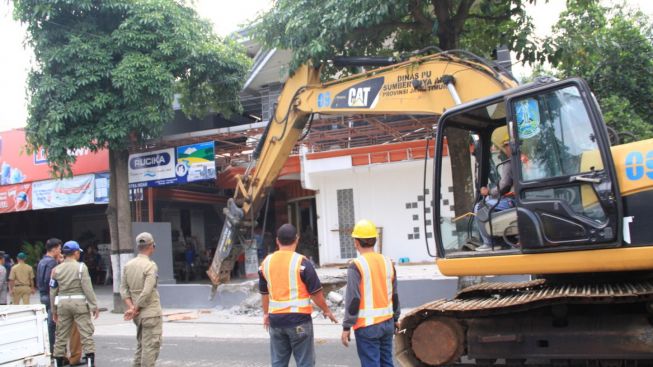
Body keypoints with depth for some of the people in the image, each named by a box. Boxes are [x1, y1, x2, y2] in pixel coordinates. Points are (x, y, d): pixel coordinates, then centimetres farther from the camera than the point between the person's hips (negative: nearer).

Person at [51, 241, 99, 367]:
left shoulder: (56, 269, 6)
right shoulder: (81, 267, -6)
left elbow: (53, 292, 8)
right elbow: (88, 288, -10)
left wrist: (54, 310, 17)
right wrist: (94, 306, -3)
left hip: (62, 304, 4)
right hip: (79, 303, -4)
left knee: (61, 335, 12)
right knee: (86, 333, 1)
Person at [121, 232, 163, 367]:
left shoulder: (128, 265, 6)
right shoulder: (151, 266, -15)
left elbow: (123, 288, 4)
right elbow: (147, 291, -20)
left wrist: (131, 307, -2)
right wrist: (135, 309, -11)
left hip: (138, 314, 7)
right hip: (151, 312, -7)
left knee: (141, 344, 20)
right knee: (151, 345, -1)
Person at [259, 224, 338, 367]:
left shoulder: (266, 262, 4)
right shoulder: (301, 262, -11)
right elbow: (315, 292, -8)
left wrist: (266, 313, 28)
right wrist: (326, 310, 7)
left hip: (276, 319, 5)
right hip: (299, 318, -4)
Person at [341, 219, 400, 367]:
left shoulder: (357, 265, -13)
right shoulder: (387, 262, 5)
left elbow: (353, 299, -15)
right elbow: (394, 295, 13)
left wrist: (346, 327, -9)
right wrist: (395, 318, 24)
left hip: (367, 325, -6)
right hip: (387, 322, 6)